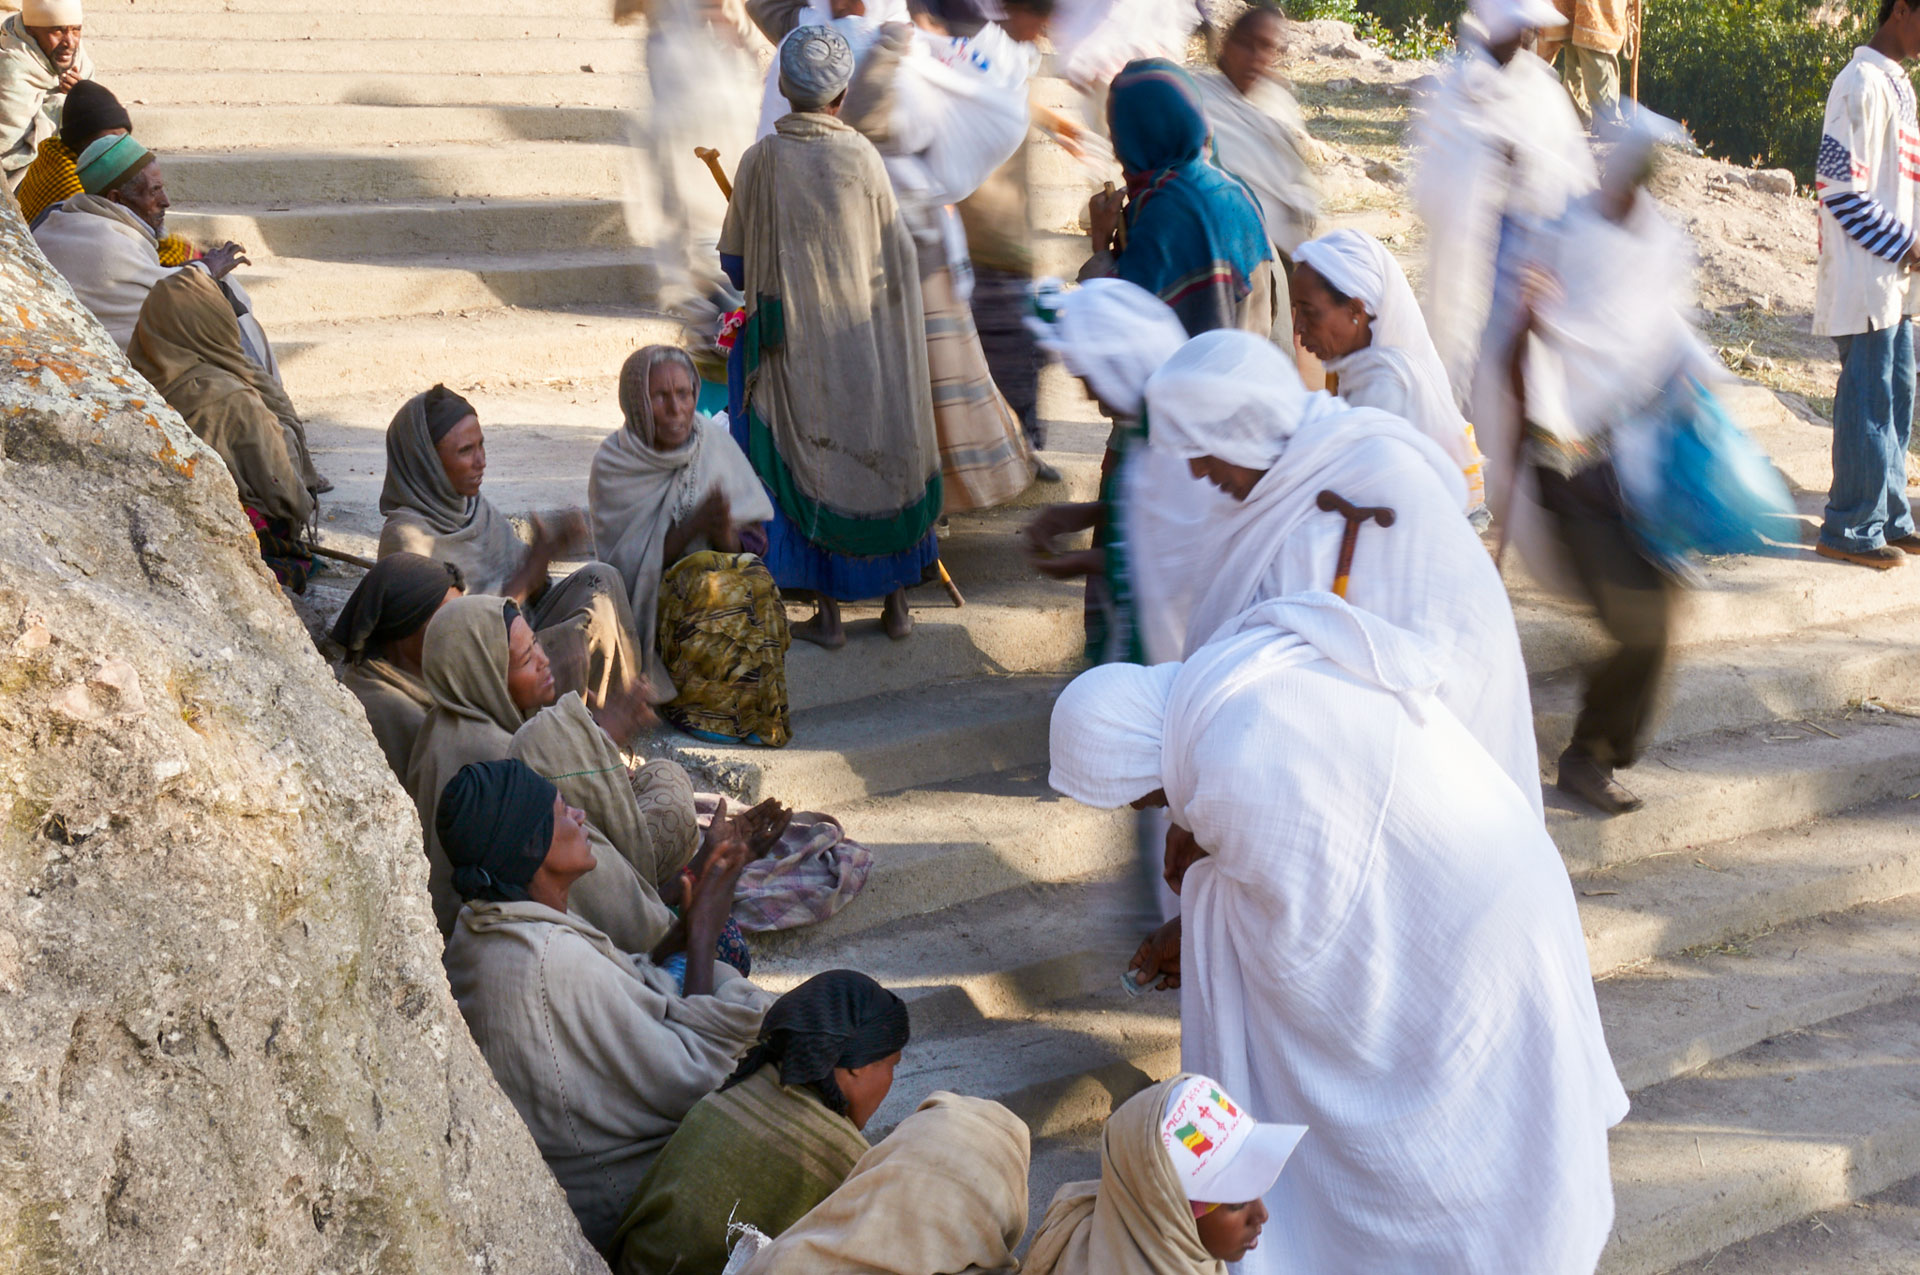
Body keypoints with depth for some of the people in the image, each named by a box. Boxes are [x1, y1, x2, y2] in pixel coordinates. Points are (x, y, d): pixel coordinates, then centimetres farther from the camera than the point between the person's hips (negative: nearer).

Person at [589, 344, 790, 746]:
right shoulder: (613, 464, -5)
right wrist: (693, 526, -23)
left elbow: (753, 544, 1)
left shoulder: (717, 445, 2)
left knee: (755, 582, -29)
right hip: (649, 602, -3)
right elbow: (624, 563, -10)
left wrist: (725, 533, -24)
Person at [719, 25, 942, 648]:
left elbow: (735, 259, -1)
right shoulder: (862, 157, -9)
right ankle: (896, 602, 20)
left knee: (810, 464, 8)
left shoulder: (761, 161, -9)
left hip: (794, 343, -1)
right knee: (882, 455, 13)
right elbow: (899, 254, -2)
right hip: (867, 340, 1)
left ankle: (828, 614, 9)